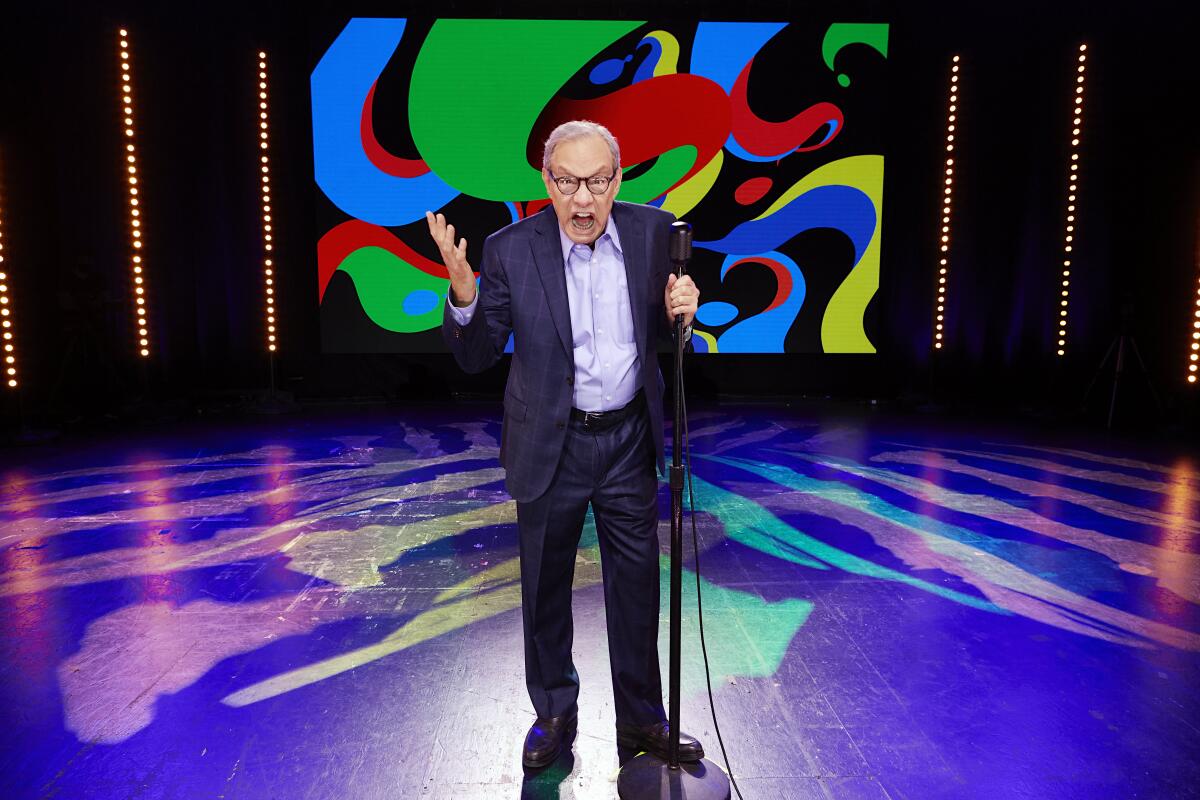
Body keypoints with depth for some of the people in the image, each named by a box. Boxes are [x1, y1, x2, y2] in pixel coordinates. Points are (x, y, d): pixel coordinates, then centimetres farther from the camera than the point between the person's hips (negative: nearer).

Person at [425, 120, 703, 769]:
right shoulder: (511, 250, -12)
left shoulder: (652, 230, -5)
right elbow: (476, 356, -9)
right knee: (546, 589, 15)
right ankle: (554, 714, 40)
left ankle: (642, 721, 35)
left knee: (637, 585, 13)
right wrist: (462, 291, -27)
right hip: (550, 445, -1)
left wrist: (679, 313, -16)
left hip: (629, 440, 2)